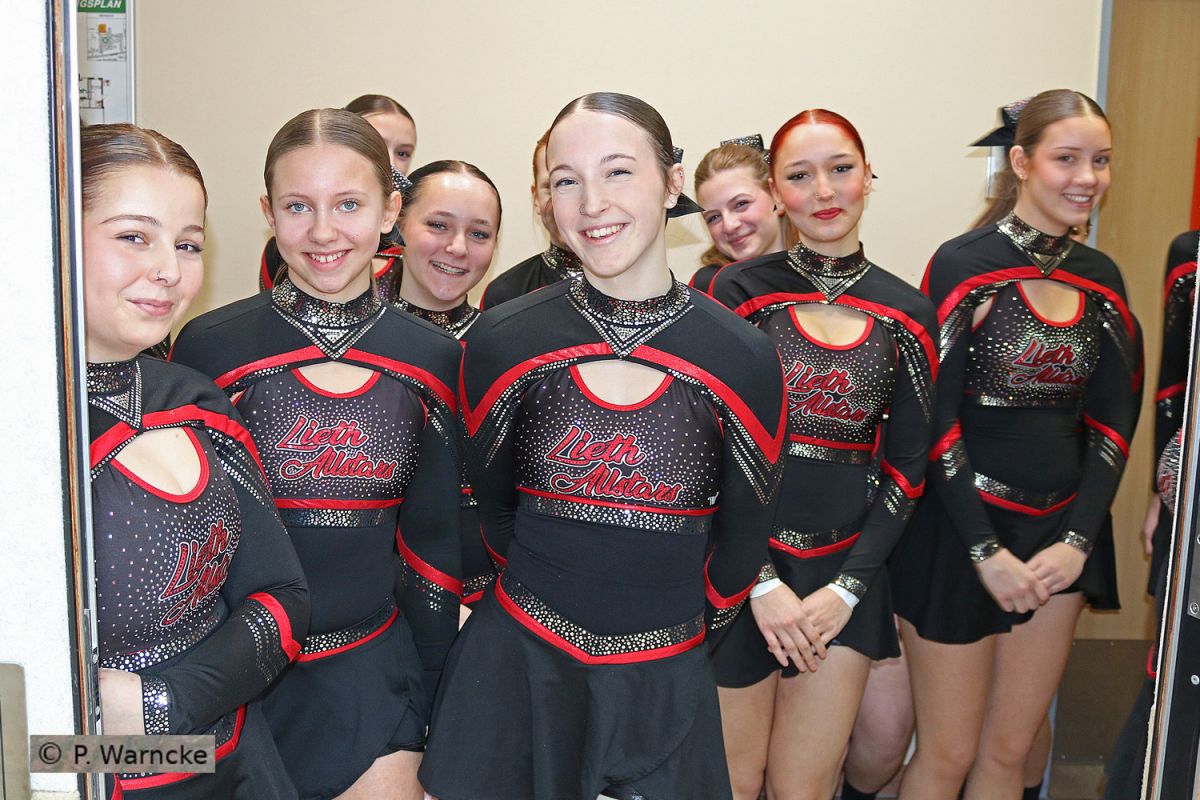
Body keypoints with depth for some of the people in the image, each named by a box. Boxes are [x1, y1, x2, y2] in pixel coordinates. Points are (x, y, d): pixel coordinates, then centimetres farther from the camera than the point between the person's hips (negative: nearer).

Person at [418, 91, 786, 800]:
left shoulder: (743, 359, -11)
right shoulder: (503, 342, -10)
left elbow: (743, 541, 2)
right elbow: (491, 502, 5)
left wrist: (682, 633, 11)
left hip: (664, 685, 1)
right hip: (514, 667, 0)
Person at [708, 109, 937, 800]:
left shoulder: (907, 314, 4)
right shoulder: (739, 292, -5)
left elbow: (907, 465, 4)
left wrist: (847, 588, -5)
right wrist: (762, 582, -11)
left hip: (846, 573, 2)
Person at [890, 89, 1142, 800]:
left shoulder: (1101, 278, 7)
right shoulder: (965, 265, -11)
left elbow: (1113, 421, 7)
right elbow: (934, 420, -14)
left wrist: (1077, 540, -4)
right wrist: (986, 550, -14)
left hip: (1062, 534, 6)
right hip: (961, 531, -5)